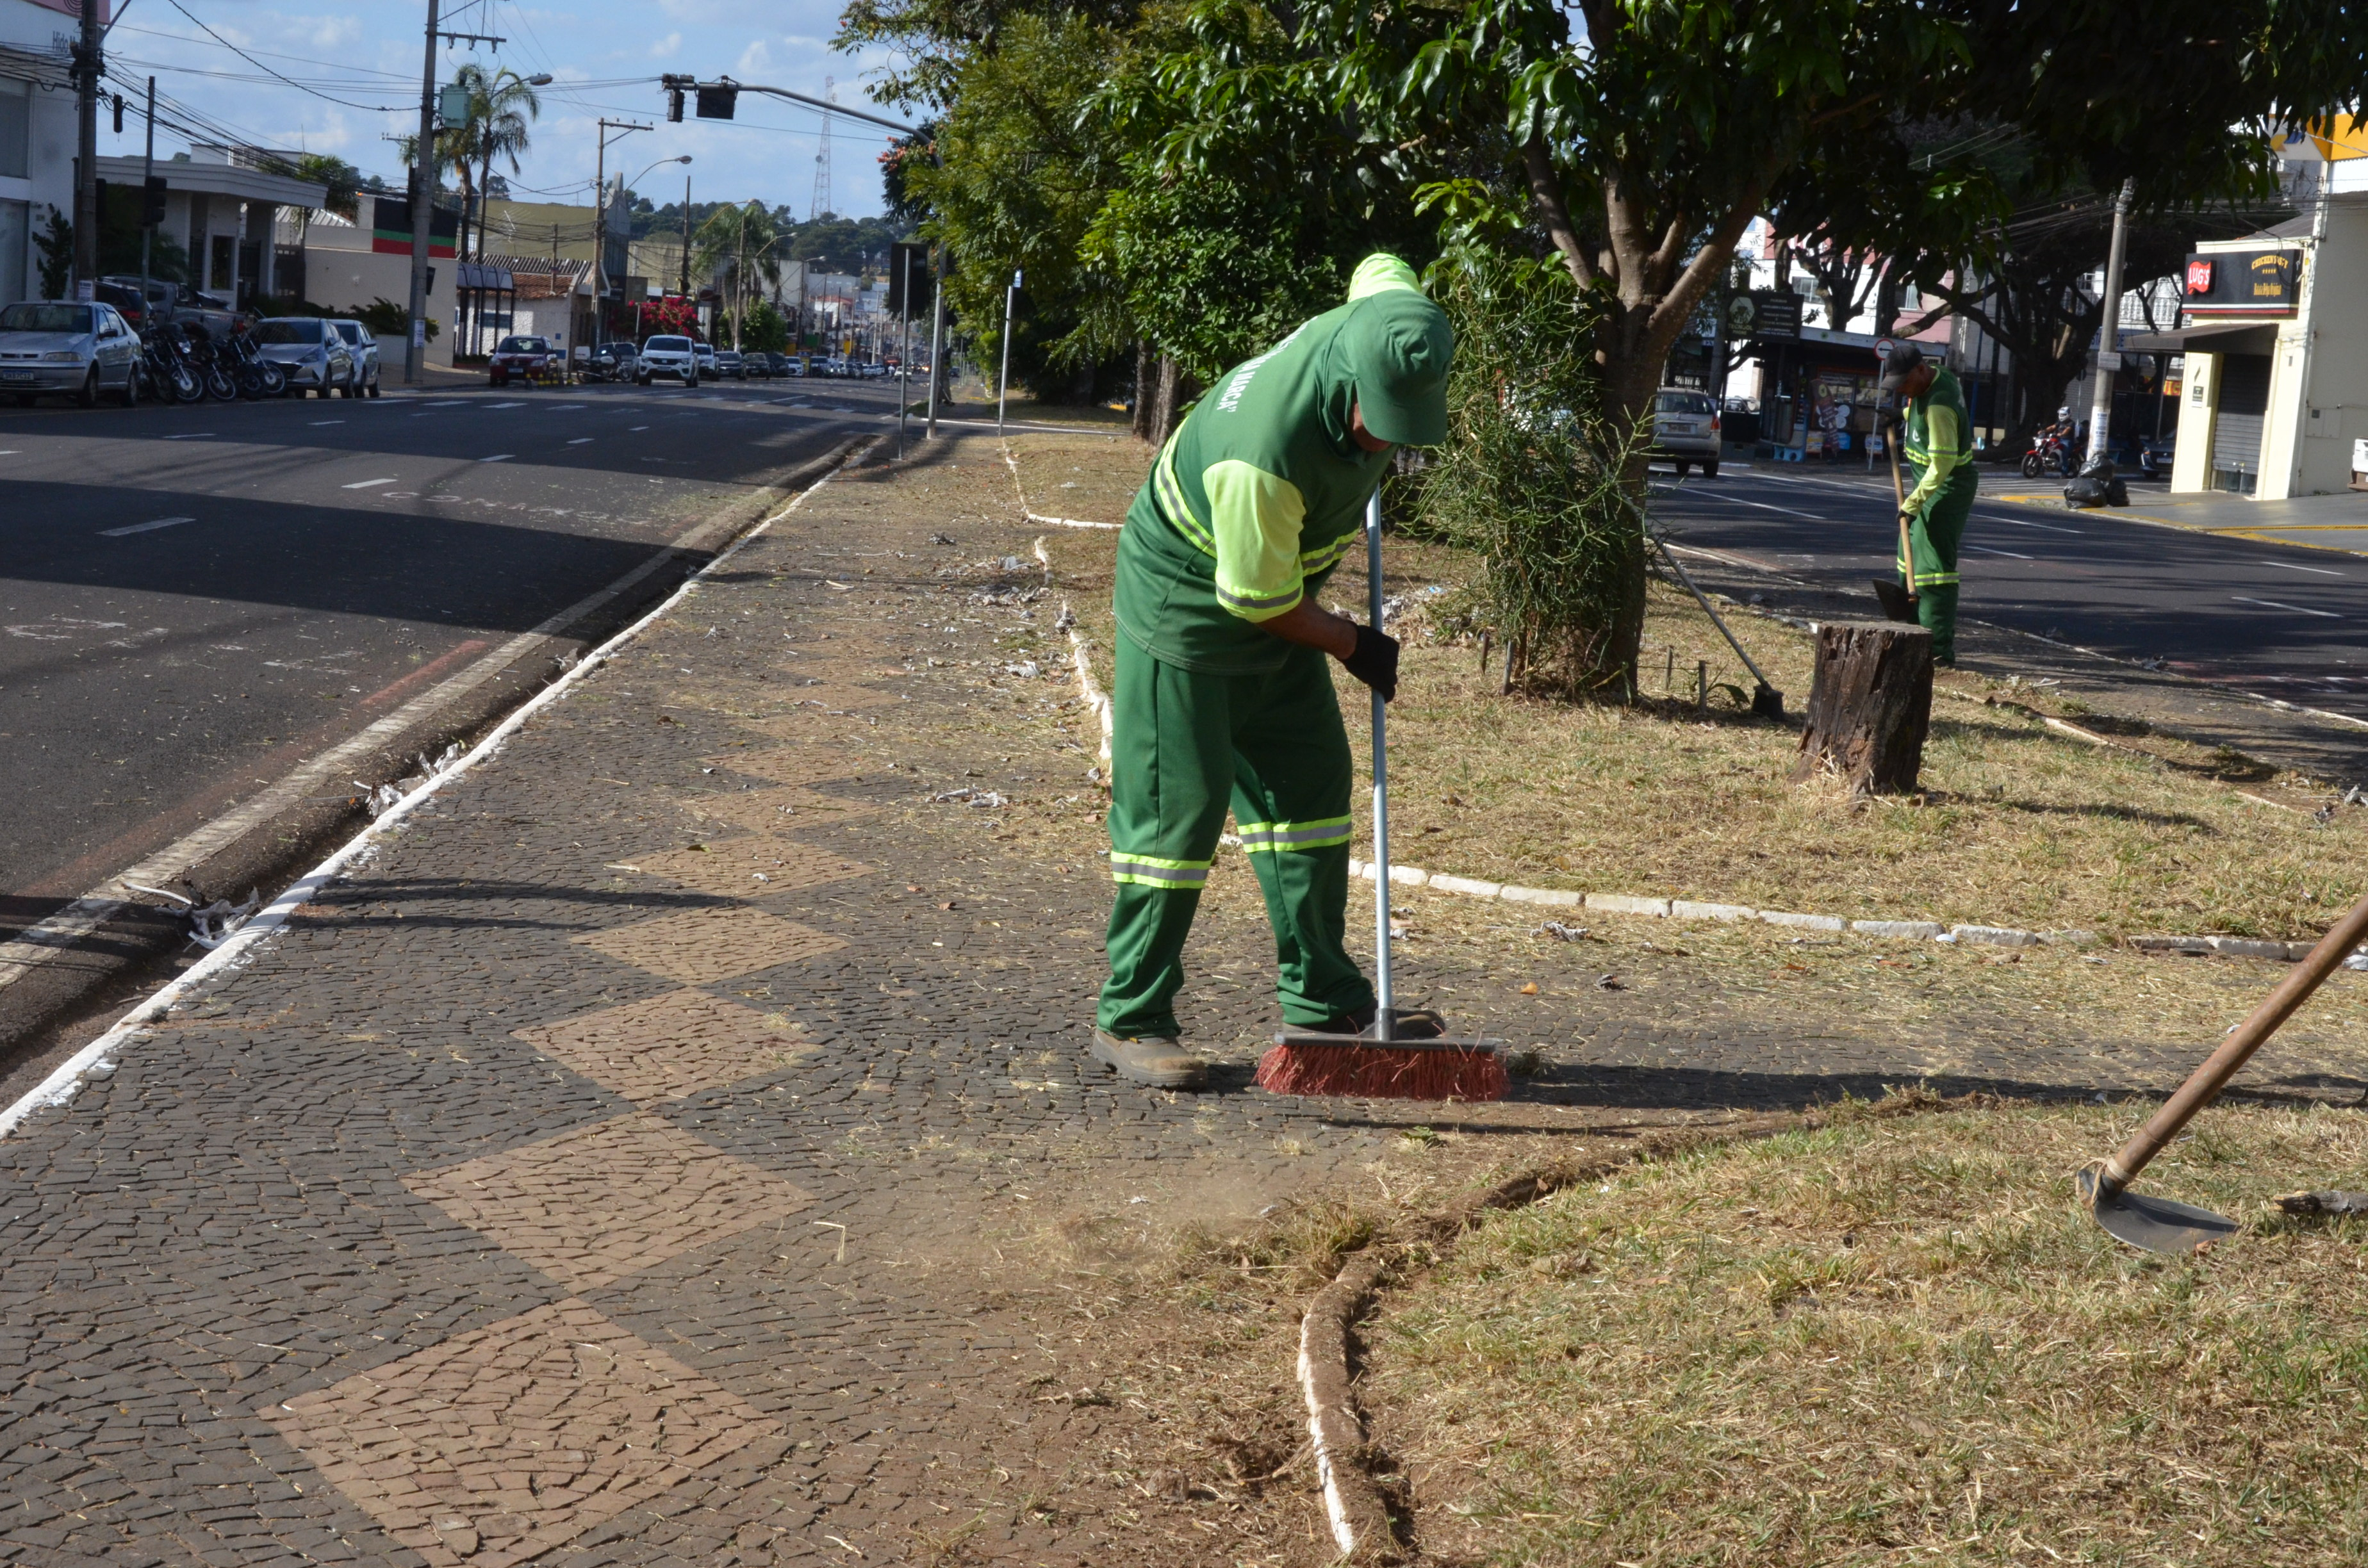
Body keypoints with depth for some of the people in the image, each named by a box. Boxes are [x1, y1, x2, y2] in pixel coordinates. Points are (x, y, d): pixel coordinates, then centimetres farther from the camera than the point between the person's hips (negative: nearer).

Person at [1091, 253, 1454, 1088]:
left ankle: (1323, 1004, 16)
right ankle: (1130, 1021, 3)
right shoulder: (1264, 453, -39)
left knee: (1309, 789, 8)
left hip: (1277, 604, 8)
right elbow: (1260, 599, -25)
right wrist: (1354, 645, -9)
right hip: (1186, 605, -8)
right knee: (1177, 809, -7)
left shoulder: (1392, 329, -17)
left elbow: (1381, 266, 11)